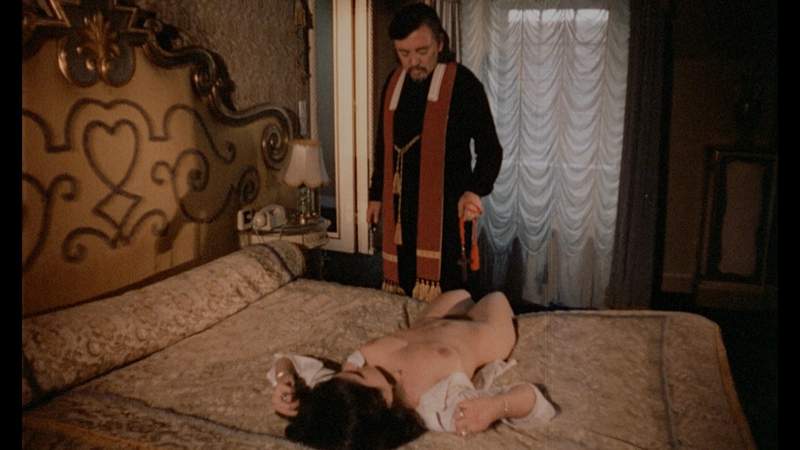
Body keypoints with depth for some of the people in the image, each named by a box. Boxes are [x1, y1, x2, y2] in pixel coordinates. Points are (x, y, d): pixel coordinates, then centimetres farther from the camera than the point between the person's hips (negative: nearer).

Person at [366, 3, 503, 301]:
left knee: (442, 295, -5)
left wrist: (475, 190, -26)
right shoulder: (393, 83, 8)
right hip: (400, 205, 6)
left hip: (446, 207, -5)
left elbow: (490, 148, -9)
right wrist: (376, 194, 18)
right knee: (400, 287, 11)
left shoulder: (463, 84, -10)